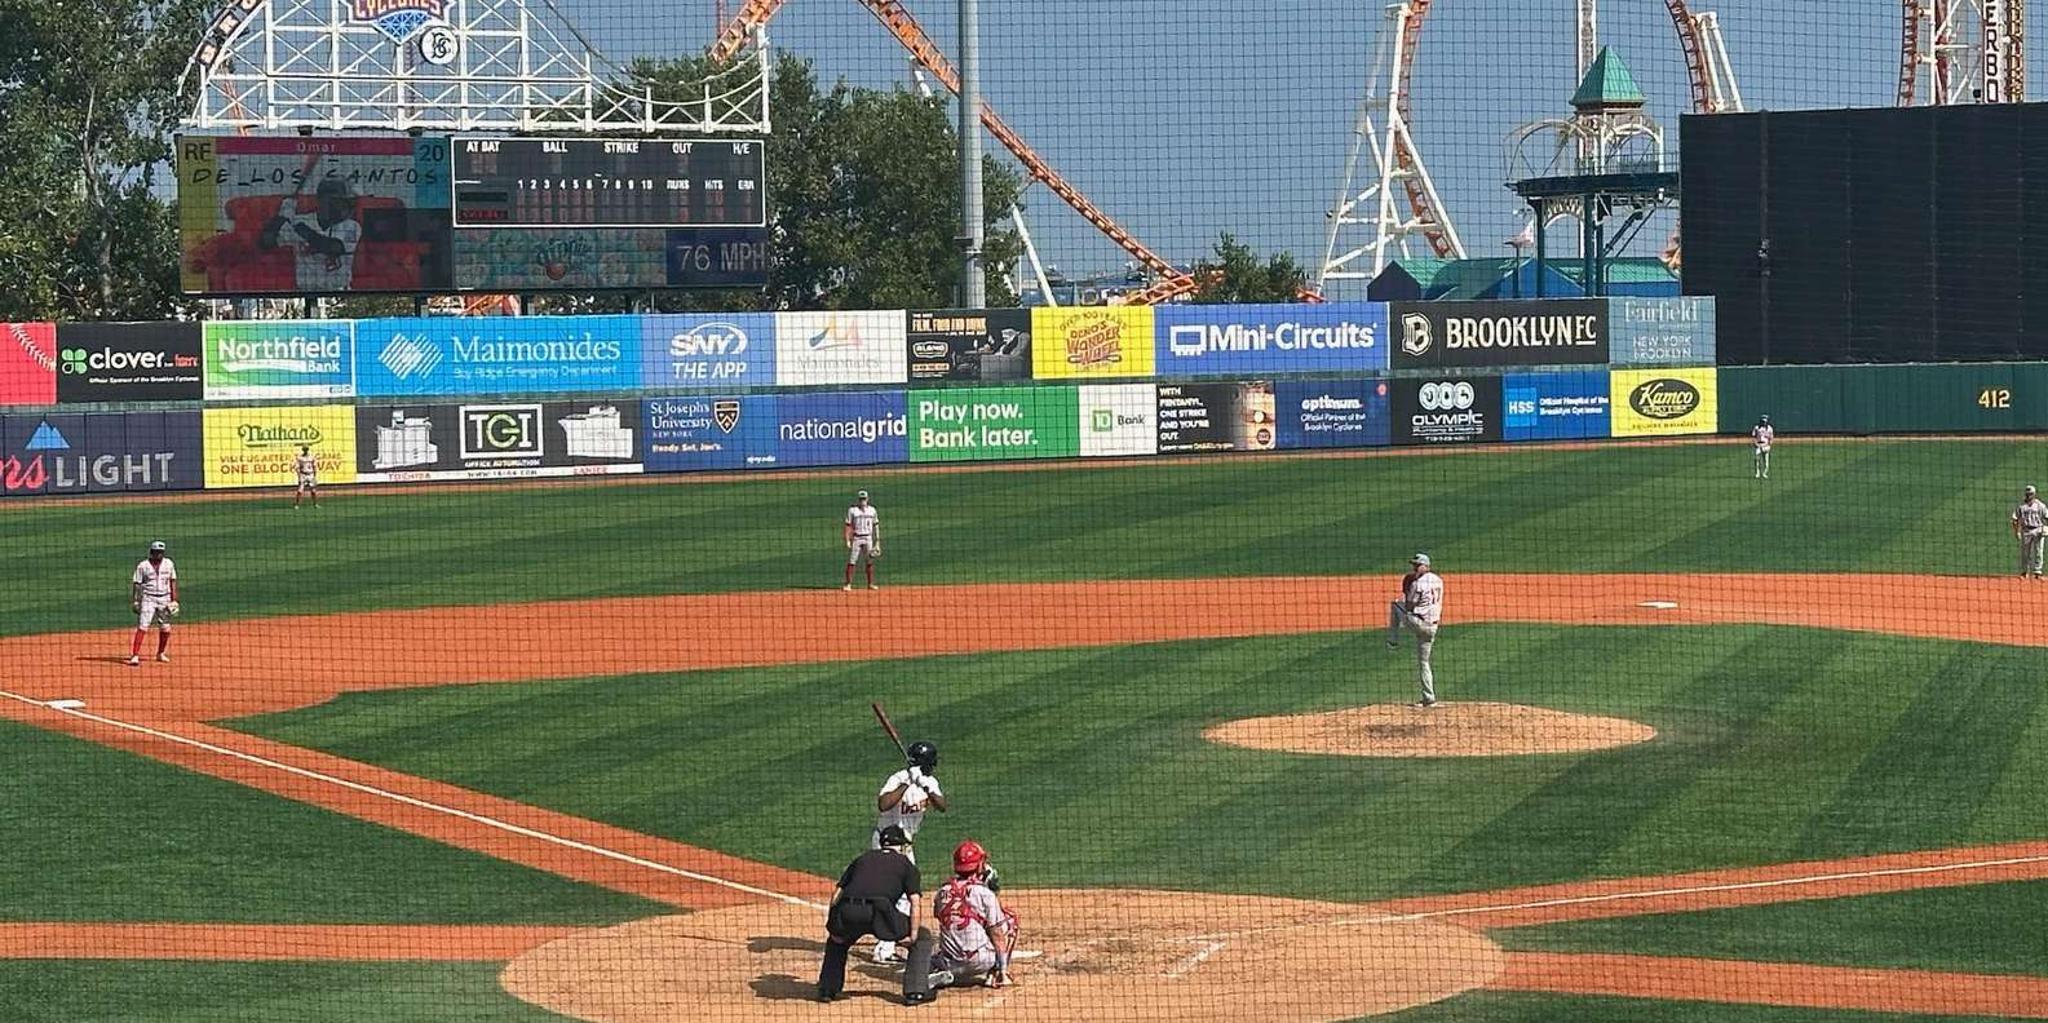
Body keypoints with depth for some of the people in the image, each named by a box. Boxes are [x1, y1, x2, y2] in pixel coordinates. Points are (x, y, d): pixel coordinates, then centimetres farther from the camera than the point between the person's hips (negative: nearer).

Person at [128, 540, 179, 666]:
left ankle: (161, 653, 28)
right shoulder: (143, 565, -5)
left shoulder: (168, 564, 5)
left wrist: (174, 600, 3)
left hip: (165, 598, 4)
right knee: (142, 627, -13)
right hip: (148, 598, -4)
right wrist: (135, 601, -8)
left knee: (165, 628, 8)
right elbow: (136, 584, -3)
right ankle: (135, 656, -17)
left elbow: (173, 582, 8)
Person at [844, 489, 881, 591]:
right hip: (856, 538, -3)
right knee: (851, 562, -7)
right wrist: (847, 541, -11)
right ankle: (848, 584, -5)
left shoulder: (872, 510, 7)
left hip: (868, 539, 3)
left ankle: (870, 584, 13)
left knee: (870, 562, 4)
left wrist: (877, 542, 6)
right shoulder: (852, 510, -1)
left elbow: (876, 526, 10)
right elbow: (848, 526, -3)